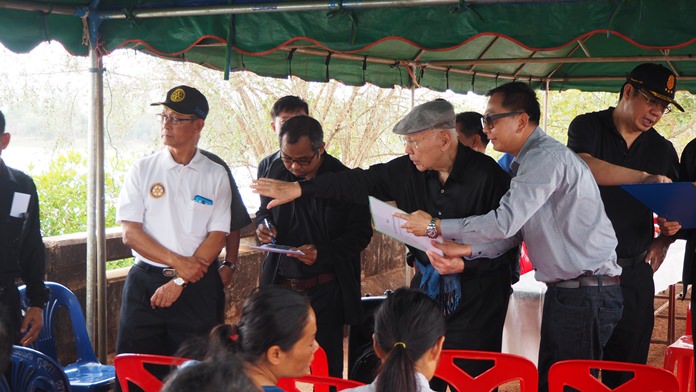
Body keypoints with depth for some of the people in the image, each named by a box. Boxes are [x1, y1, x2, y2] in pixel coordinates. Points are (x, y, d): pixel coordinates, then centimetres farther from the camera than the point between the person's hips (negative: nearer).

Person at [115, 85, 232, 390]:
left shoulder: (216, 176, 3)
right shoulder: (143, 170, 5)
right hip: (144, 284, 1)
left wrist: (180, 282, -10)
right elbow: (130, 233, -2)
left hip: (198, 286, -1)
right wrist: (177, 262, -12)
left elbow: (217, 237, -3)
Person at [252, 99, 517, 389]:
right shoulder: (408, 171, -1)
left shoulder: (488, 176, -15)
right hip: (429, 290, 5)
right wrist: (299, 189, 0)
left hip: (477, 299, -5)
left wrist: (465, 264, -23)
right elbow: (362, 183, 3)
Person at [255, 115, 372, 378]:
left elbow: (361, 233, -7)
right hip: (279, 285, 3)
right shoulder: (277, 170, 1)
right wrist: (262, 226, -7)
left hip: (325, 290, -3)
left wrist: (323, 252, -22)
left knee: (327, 365, 6)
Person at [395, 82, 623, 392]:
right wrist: (464, 251, -1)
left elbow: (505, 222, -23)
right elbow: (514, 230, 13)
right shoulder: (529, 161, 17)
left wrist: (436, 226, -14)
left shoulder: (546, 157, -16)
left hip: (586, 294, -10)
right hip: (563, 292, 10)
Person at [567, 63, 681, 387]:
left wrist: (664, 239, -1)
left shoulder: (662, 149, 13)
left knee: (628, 368, 6)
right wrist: (644, 178, -30)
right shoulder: (588, 127, 0)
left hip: (635, 272, 4)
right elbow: (583, 166, -22)